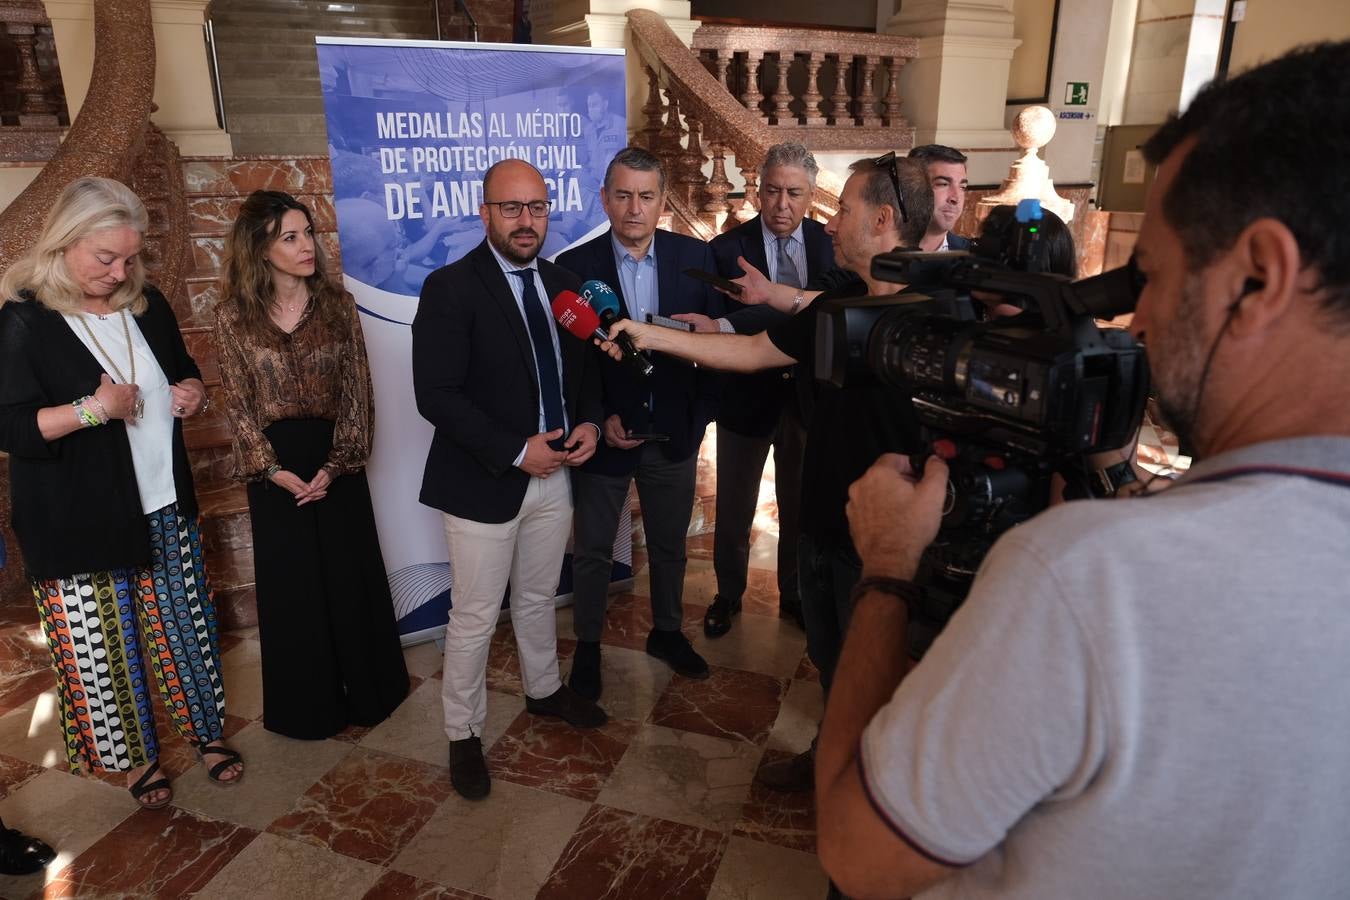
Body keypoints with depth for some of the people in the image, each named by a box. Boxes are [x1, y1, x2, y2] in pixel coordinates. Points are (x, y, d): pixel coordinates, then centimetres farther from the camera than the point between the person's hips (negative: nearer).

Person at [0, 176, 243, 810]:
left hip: (166, 508, 5)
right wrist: (92, 409, -26)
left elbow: (184, 372, 21)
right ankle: (134, 755, 29)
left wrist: (194, 393, -2)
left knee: (187, 629, 13)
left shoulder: (146, 304, 6)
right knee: (103, 647, 8)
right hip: (79, 522, -4)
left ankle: (206, 729, 33)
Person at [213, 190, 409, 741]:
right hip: (274, 465, 0)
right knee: (291, 585, 10)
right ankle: (307, 705, 28)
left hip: (335, 458, 1)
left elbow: (357, 391, -3)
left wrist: (335, 464, -12)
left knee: (351, 577, 10)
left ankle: (366, 690, 30)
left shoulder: (337, 303, -2)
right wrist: (274, 469, -12)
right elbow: (238, 403, -3)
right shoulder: (234, 316, -4)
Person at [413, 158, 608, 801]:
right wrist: (516, 451, -22)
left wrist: (590, 422, -6)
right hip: (484, 481, -5)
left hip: (555, 472, 6)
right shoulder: (450, 288, -14)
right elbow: (436, 395, -19)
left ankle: (544, 691, 46)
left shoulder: (563, 284, 5)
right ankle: (463, 735, 27)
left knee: (538, 598, 23)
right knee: (476, 617, 7)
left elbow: (585, 369, 14)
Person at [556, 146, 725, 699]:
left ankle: (666, 632, 42)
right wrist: (598, 420, -14)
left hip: (675, 434, 3)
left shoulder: (695, 256, -4)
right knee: (593, 550, 13)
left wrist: (704, 409, -8)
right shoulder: (575, 266, -11)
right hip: (607, 432, -2)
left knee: (669, 544, 19)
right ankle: (587, 646, 34)